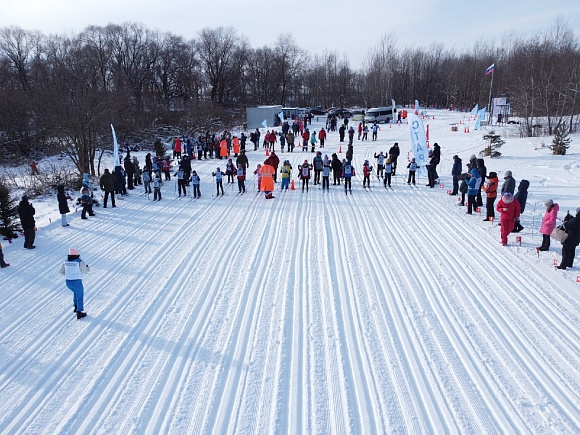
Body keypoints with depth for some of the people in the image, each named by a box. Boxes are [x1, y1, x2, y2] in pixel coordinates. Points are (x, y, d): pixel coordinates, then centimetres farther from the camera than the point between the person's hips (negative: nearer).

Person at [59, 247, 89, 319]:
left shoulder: (66, 261, 4)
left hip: (68, 282, 6)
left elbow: (61, 271, 13)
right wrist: (87, 267, 17)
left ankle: (76, 307, 35)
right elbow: (85, 272, -3)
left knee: (75, 292, 33)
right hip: (77, 282, -5)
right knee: (80, 296, 13)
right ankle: (79, 313, 15)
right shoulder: (80, 262, -12)